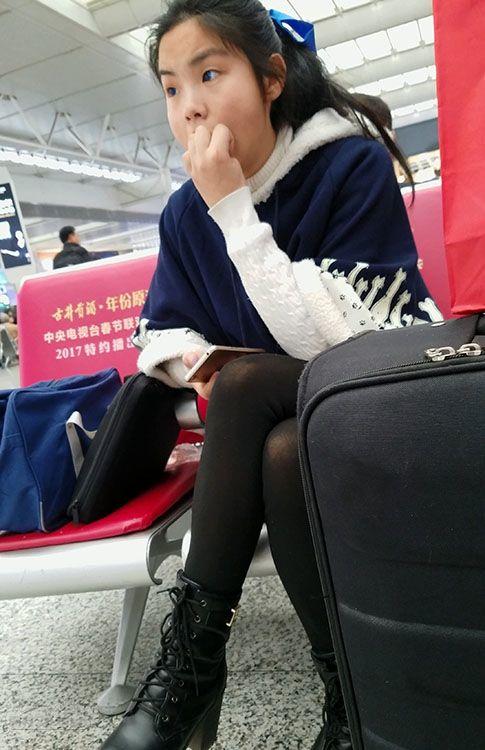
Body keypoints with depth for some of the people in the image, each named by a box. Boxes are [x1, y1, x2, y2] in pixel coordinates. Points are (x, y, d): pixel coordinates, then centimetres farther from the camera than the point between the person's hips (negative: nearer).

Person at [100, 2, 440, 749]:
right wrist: (200, 364, -15)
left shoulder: (355, 166, -14)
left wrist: (234, 209, -23)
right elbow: (161, 338, 8)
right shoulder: (185, 213, 1)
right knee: (284, 456, -31)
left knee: (245, 384, -31)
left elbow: (331, 341, -23)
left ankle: (192, 653, -14)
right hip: (286, 422, 4)